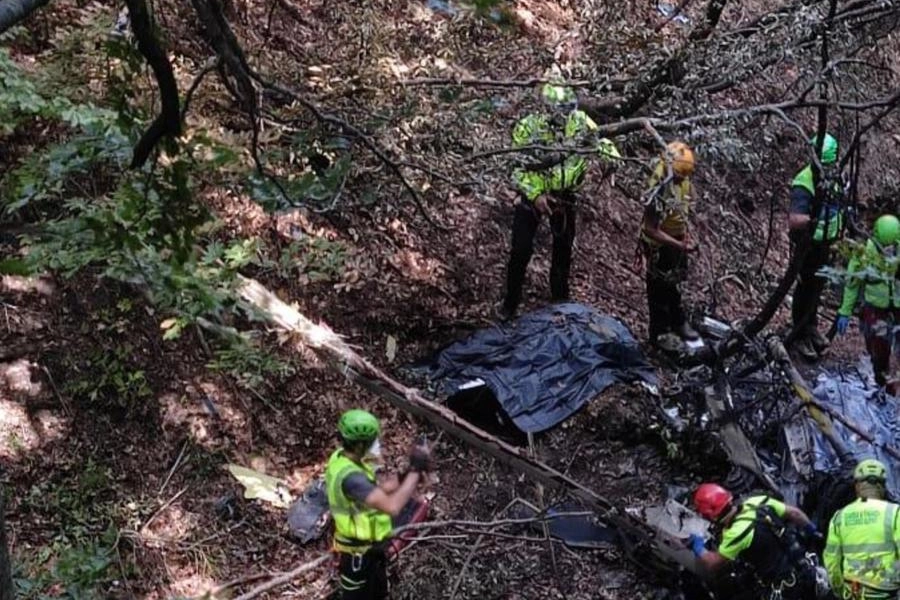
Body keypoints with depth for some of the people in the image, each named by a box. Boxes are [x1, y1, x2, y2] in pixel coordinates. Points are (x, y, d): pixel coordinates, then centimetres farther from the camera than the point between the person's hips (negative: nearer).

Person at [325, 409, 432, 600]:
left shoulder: (342, 458, -4)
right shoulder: (350, 475, -36)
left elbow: (377, 491, 6)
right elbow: (392, 506, -44)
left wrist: (407, 476, -8)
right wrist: (415, 470, -36)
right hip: (359, 553, -9)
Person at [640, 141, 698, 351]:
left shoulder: (683, 182, -9)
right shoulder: (659, 192, -34)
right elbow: (651, 230, -30)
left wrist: (686, 235, 3)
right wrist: (679, 245, -31)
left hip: (676, 241, 7)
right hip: (659, 246, -7)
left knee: (675, 284, 25)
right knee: (660, 289, 10)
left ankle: (678, 322, 45)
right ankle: (659, 333, 27)